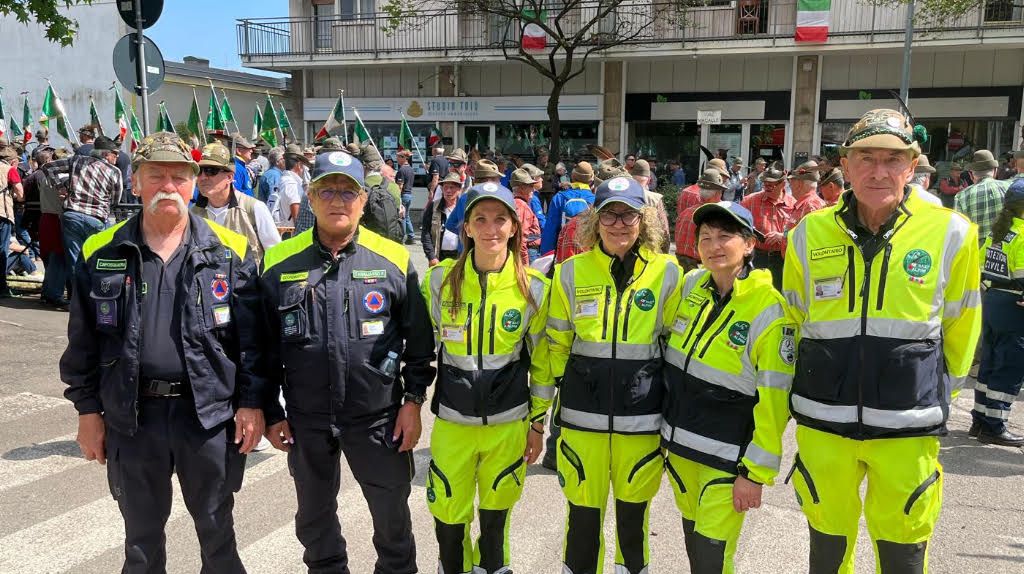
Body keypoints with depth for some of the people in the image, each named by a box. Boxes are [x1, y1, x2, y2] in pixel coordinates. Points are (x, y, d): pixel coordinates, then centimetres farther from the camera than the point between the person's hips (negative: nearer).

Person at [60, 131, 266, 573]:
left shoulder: (229, 251, -3)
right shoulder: (100, 254, 2)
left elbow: (253, 337, -3)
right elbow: (83, 342, 6)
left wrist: (252, 402, -6)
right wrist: (87, 409, 5)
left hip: (210, 412, -1)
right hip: (132, 416, 2)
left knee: (216, 530, 15)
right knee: (141, 538, 18)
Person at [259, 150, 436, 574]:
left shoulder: (394, 260, -5)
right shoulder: (279, 264, -2)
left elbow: (419, 340, 0)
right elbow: (265, 347, 3)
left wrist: (413, 400, -3)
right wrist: (271, 413, 3)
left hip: (378, 417, -1)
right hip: (306, 420, 2)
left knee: (393, 513, 13)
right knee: (314, 516, 20)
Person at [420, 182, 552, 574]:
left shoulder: (534, 287, -7)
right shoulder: (440, 279, -6)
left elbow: (542, 360, 2)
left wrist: (538, 423, 4)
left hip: (509, 423, 0)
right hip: (452, 420, 1)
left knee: (495, 520, 14)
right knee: (449, 521, 8)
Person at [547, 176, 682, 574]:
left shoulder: (667, 273, -2)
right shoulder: (571, 272, 0)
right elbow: (556, 344, 8)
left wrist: (672, 406, 6)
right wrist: (565, 392, 8)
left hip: (642, 416, 0)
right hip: (582, 415, 1)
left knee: (633, 513, 14)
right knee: (583, 514, 9)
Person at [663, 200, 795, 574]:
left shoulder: (769, 310, -17)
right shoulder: (691, 285, 0)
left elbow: (773, 402, -15)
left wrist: (755, 472, -13)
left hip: (727, 459, -5)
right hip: (679, 445, 6)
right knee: (693, 543, 19)